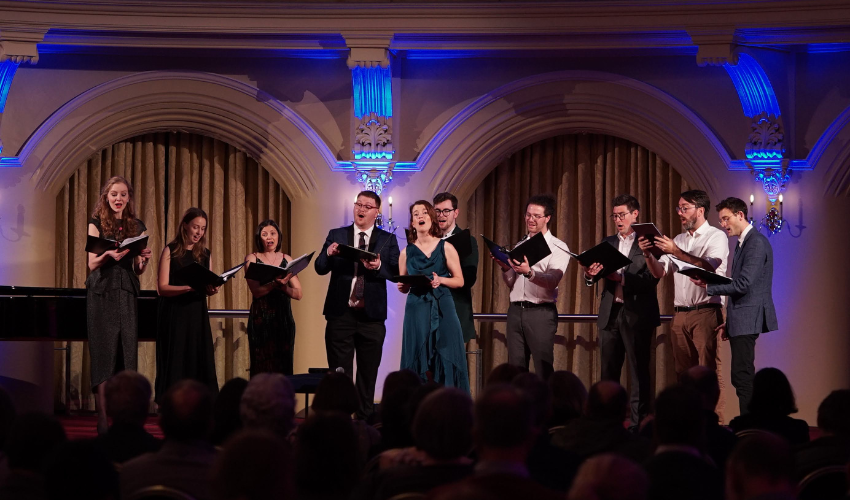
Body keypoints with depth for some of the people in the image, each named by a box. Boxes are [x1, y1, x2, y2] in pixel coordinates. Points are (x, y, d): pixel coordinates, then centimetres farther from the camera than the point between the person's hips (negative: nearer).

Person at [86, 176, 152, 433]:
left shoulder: (137, 227, 13)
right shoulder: (96, 223, 3)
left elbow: (139, 270, 14)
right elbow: (92, 263, -5)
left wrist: (145, 259, -8)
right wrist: (109, 255, -24)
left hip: (128, 293, 4)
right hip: (102, 292, -3)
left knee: (127, 351, -1)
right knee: (104, 352, -6)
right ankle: (102, 418, -8)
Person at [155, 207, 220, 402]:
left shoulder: (204, 254, 12)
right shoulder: (171, 251, -2)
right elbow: (162, 287, -10)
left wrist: (211, 289, -9)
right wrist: (190, 287, -23)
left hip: (197, 315, 4)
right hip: (175, 315, -4)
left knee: (199, 362, -1)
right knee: (176, 363, -4)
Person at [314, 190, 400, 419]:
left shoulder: (387, 240, 5)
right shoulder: (336, 235, 7)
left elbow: (396, 272, -5)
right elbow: (320, 268, -1)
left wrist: (378, 267, -26)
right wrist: (328, 254, -23)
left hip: (371, 315, 0)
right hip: (340, 314, 0)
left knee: (368, 373, 7)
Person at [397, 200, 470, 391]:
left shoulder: (446, 248, 5)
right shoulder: (406, 252, 10)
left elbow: (459, 280, 4)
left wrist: (440, 280, -13)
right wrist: (402, 286, -7)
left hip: (442, 309, -1)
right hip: (416, 310, 1)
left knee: (445, 360, -6)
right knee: (418, 362, -2)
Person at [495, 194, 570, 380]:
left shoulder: (558, 248, -1)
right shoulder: (519, 246, 16)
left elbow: (553, 281, -17)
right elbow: (510, 283, 17)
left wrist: (529, 272, -34)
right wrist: (505, 268, -4)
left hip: (541, 313, -5)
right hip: (516, 310, 5)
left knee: (543, 371, -6)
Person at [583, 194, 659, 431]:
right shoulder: (607, 243, 14)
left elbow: (651, 279, -13)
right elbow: (593, 279, 8)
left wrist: (620, 277, -23)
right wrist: (590, 274, -15)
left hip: (637, 314, -5)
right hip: (610, 313, 5)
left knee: (638, 371, -2)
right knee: (608, 370, 7)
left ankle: (639, 423, 1)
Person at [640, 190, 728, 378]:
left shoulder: (716, 237, -1)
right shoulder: (678, 240, 18)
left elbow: (709, 267, -18)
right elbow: (659, 272, 13)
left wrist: (676, 252, -22)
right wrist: (648, 254, -6)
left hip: (705, 313, -6)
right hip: (680, 314, 6)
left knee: (707, 371, -12)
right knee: (683, 372, 5)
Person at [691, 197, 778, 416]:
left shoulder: (757, 242, -13)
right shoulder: (742, 243, 19)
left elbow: (743, 285, -20)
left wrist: (708, 286, -13)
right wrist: (729, 322, 20)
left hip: (750, 322, -10)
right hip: (741, 323, 10)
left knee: (742, 378, -13)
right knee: (742, 379, 9)